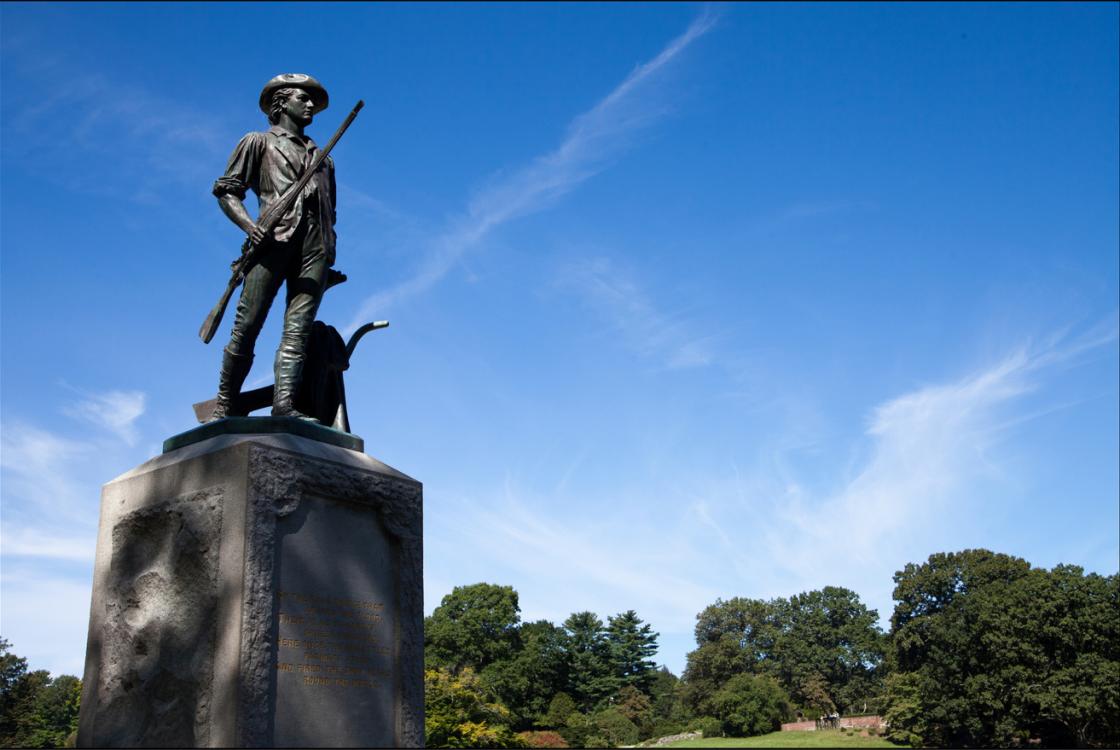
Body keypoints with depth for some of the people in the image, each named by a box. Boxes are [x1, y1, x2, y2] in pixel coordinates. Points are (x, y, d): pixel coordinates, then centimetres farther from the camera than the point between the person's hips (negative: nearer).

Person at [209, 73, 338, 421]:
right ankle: (223, 408, -4)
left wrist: (331, 250, 12)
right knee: (246, 328, -10)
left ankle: (284, 405, -22)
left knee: (297, 331, -11)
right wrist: (249, 225, -8)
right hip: (273, 240, -3)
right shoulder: (258, 142, 20)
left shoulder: (324, 159, 33)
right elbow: (226, 190, 10)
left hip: (315, 248, 4)